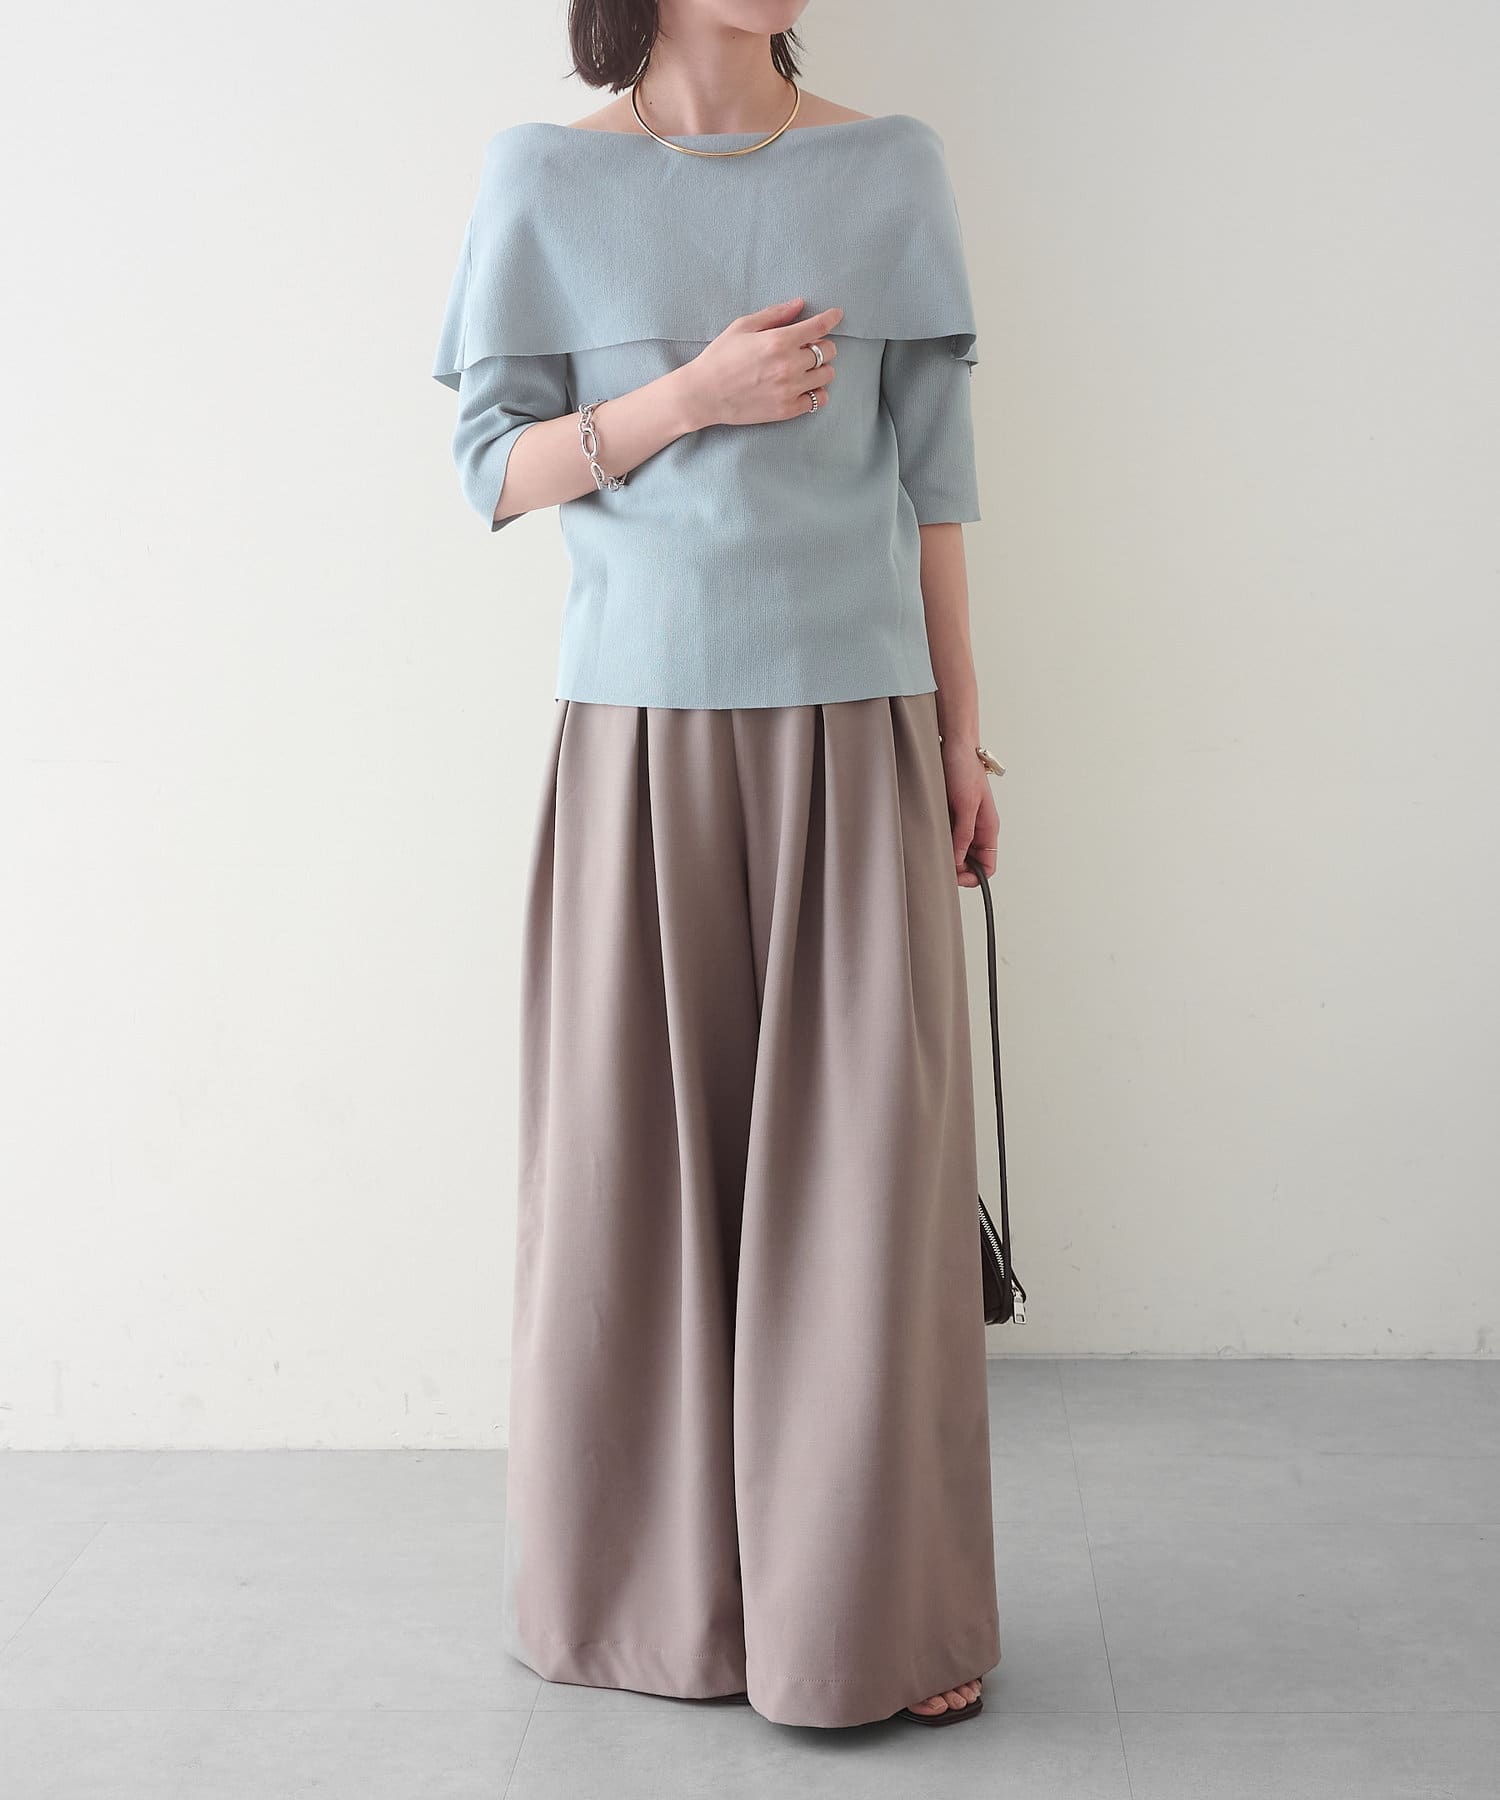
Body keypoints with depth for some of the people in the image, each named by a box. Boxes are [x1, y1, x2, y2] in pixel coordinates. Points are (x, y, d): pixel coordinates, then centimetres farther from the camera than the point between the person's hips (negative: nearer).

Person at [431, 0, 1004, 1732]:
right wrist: (692, 395, -14)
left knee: (869, 1163, 1)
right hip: (642, 735, -1)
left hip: (853, 729, 1)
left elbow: (932, 469, 8)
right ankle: (659, 1583, 23)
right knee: (643, 1153, 5)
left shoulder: (890, 168, 6)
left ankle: (883, 1604, 14)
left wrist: (962, 733, 7)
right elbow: (497, 469, 2)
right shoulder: (545, 179, 2)